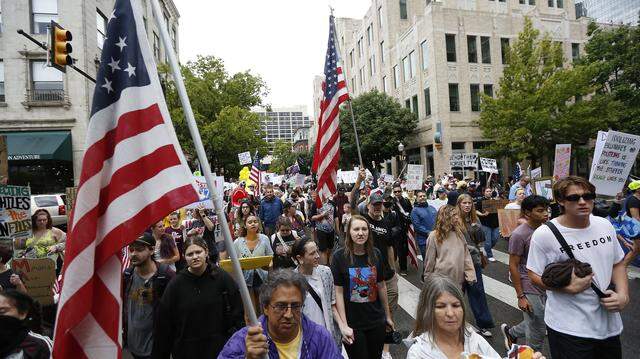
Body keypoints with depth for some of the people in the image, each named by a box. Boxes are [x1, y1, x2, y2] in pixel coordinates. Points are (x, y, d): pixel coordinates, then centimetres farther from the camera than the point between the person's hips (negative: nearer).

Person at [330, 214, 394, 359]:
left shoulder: (376, 254, -3)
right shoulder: (339, 256, -13)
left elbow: (381, 286, 6)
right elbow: (338, 292, -11)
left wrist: (388, 316, 11)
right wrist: (343, 325, -13)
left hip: (377, 322, 3)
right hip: (352, 324, -3)